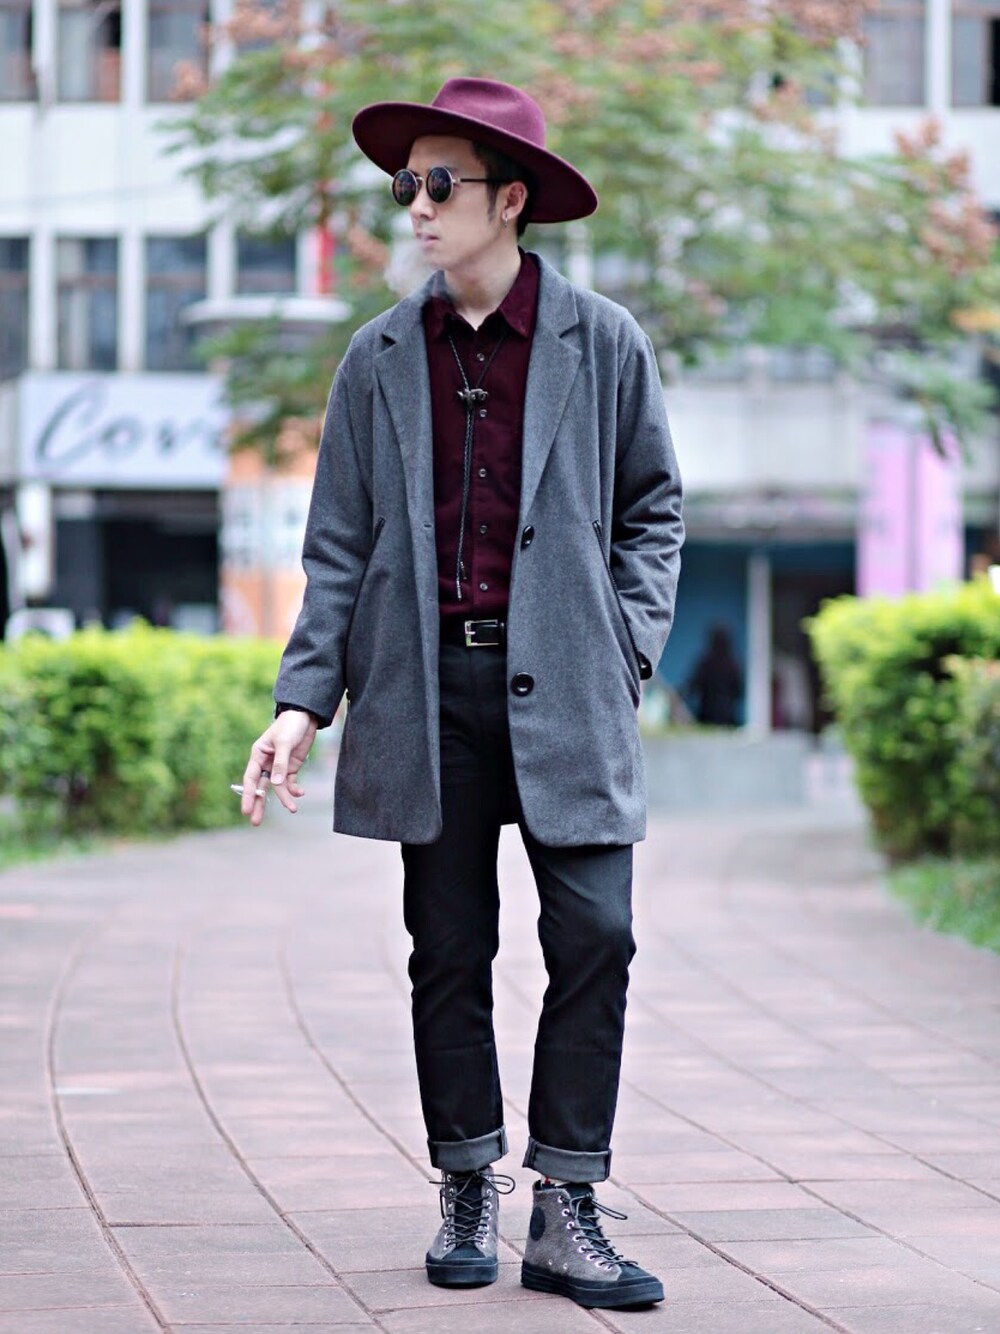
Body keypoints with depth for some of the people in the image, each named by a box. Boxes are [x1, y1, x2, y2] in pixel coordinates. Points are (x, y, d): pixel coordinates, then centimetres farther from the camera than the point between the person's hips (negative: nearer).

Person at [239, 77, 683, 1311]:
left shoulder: (602, 344, 2)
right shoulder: (382, 358, 7)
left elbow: (653, 505, 11)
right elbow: (341, 547, 8)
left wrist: (627, 643, -1)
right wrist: (303, 700, 0)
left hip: (562, 689, -1)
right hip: (427, 688, 2)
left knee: (594, 935, -8)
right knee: (450, 953, 6)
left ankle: (566, 1213, -2)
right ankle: (467, 1196, 18)